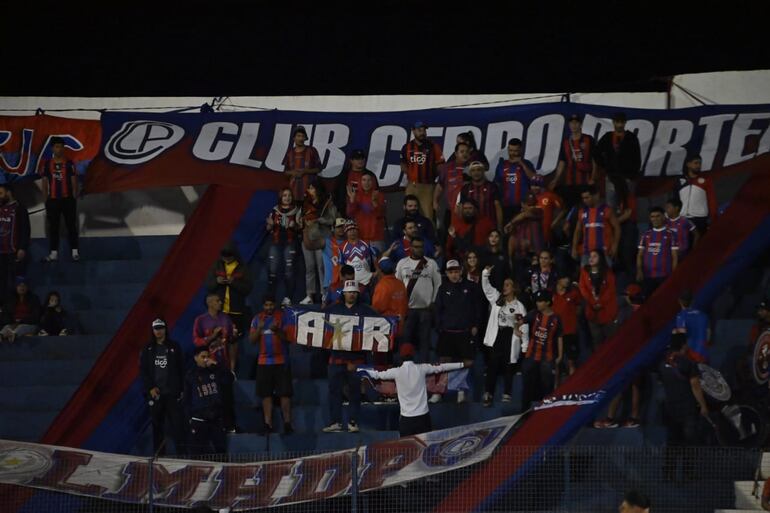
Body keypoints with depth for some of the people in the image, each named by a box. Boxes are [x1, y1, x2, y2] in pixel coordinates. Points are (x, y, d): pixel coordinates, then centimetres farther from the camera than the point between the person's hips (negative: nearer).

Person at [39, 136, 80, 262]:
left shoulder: (69, 164, 1)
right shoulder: (46, 164, 5)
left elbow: (74, 182, 2)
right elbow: (45, 183, 7)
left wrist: (74, 199, -3)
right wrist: (46, 200, 2)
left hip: (68, 199, -1)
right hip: (53, 200, 1)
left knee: (71, 226, 0)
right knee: (53, 227, 3)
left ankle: (75, 252, 2)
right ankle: (54, 253, 6)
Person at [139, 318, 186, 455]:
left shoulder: (174, 347, 6)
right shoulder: (148, 350, 9)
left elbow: (181, 369, 6)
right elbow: (143, 370, 6)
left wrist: (181, 390, 0)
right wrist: (150, 388, -6)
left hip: (173, 392, -2)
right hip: (155, 392, 2)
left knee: (177, 423, -9)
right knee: (157, 424, 3)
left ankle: (182, 453, -10)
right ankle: (158, 453, 7)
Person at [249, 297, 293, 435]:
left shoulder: (282, 317, -1)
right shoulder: (257, 318, 8)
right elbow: (252, 340, 5)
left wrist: (277, 330, -21)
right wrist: (259, 328, -11)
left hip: (281, 360, -3)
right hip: (264, 361, 3)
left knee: (285, 393, -5)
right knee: (266, 394, 3)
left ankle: (287, 423, -2)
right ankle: (268, 424, 8)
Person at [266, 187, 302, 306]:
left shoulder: (297, 211, 6)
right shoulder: (274, 211, 11)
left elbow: (300, 228, 5)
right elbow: (269, 229, 15)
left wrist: (294, 226, -15)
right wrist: (270, 224, -7)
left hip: (290, 244, -2)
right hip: (275, 243, 2)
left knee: (289, 271, -9)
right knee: (272, 270, -5)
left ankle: (287, 298, -6)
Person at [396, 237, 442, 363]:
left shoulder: (431, 263, 5)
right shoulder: (402, 263, 6)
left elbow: (438, 284, 7)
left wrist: (434, 302, 0)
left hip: (425, 308, 0)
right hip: (407, 308, 0)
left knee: (424, 338, 0)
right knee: (406, 338, 0)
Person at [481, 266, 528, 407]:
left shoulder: (519, 307, -2)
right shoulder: (496, 298, 8)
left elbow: (524, 326, -2)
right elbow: (486, 287, 4)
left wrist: (525, 346, -5)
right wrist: (486, 274, -13)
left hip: (511, 337, -2)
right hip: (496, 336, 2)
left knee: (508, 367, 4)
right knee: (492, 365, -2)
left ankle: (507, 395, 11)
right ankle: (488, 394, 0)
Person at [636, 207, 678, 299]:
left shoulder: (670, 235, 2)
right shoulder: (646, 235, 12)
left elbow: (674, 257, 1)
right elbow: (640, 255, 12)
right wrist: (639, 270, -2)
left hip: (664, 276, -3)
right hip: (647, 275, 3)